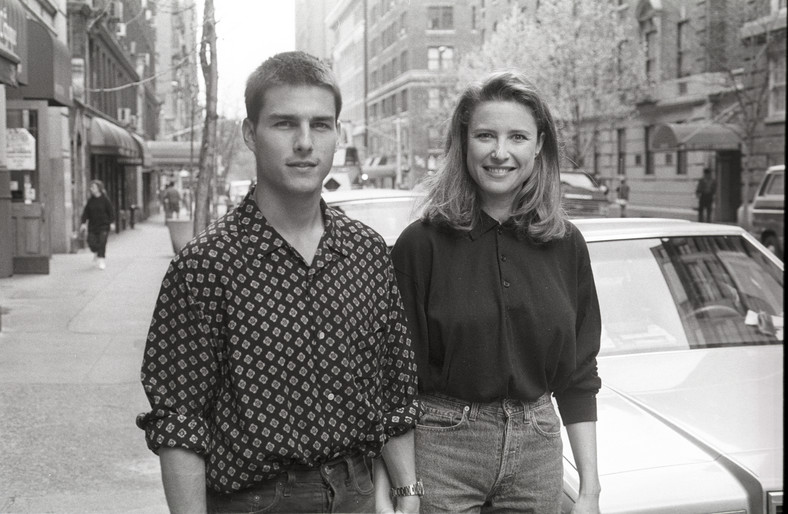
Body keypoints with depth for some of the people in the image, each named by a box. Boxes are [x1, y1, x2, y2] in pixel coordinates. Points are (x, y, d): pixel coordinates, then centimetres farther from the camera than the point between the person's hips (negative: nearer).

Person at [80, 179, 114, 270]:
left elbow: (111, 211, -2)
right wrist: (84, 222, -3)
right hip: (92, 225, 4)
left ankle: (102, 260, -3)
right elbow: (86, 212, 6)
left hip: (103, 226, -4)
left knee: (102, 243, -10)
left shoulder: (105, 200, -6)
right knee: (91, 242, -2)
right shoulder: (90, 200, 5)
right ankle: (96, 253, 29)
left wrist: (111, 222, -4)